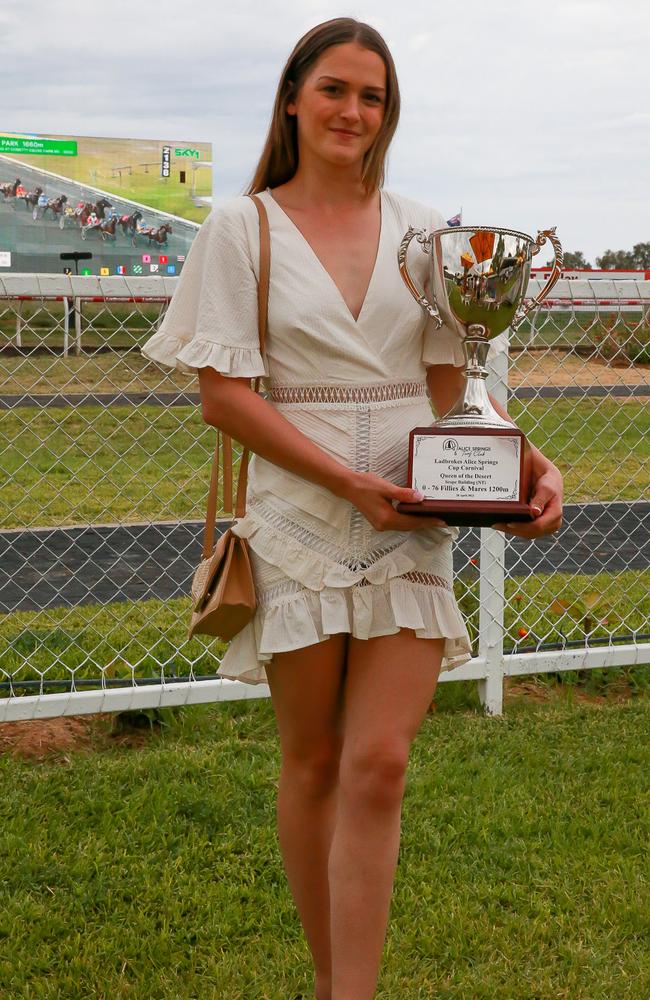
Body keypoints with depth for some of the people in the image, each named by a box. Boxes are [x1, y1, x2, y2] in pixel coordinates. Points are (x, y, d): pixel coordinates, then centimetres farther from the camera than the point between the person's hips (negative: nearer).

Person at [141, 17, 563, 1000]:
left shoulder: (421, 229, 10)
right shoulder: (241, 226, 2)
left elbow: (455, 386, 9)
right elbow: (222, 394, -6)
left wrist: (531, 463, -10)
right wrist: (346, 480, -15)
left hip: (411, 523, 2)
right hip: (296, 515, -1)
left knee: (378, 767, -6)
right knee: (312, 761, 8)